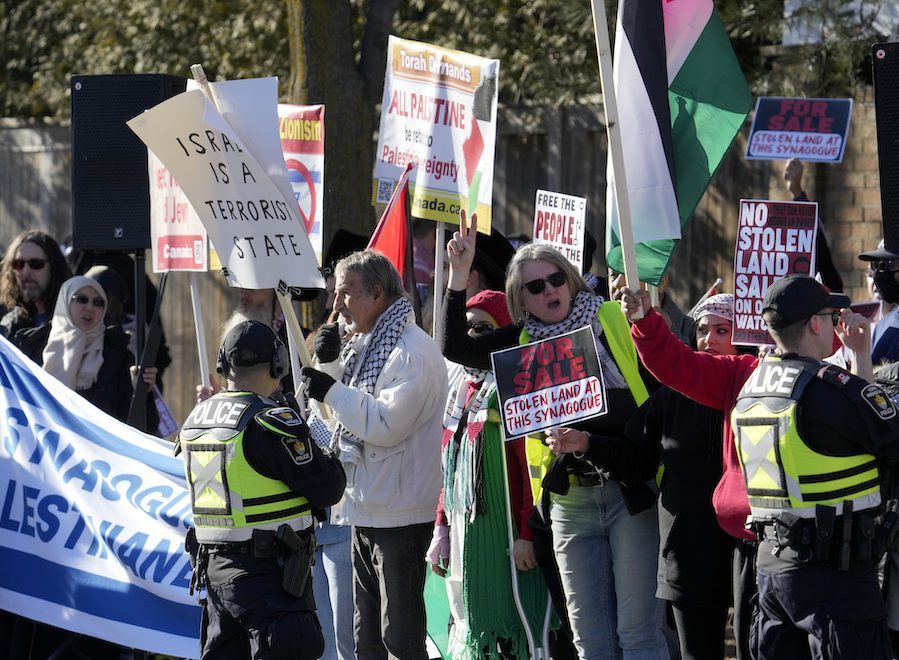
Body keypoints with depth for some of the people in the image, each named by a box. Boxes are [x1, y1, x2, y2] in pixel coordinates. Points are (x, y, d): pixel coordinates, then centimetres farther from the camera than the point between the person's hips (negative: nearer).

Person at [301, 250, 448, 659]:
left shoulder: (413, 351, -15)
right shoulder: (364, 346, 14)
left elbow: (388, 425, -24)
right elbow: (334, 416, 17)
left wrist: (332, 391, -18)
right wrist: (328, 363, 2)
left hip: (400, 515, -9)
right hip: (366, 510, 10)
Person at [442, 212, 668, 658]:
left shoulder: (615, 321, -2)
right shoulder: (524, 342, 10)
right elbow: (454, 348, 4)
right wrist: (459, 274, 0)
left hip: (633, 491, -4)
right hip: (571, 500, 4)